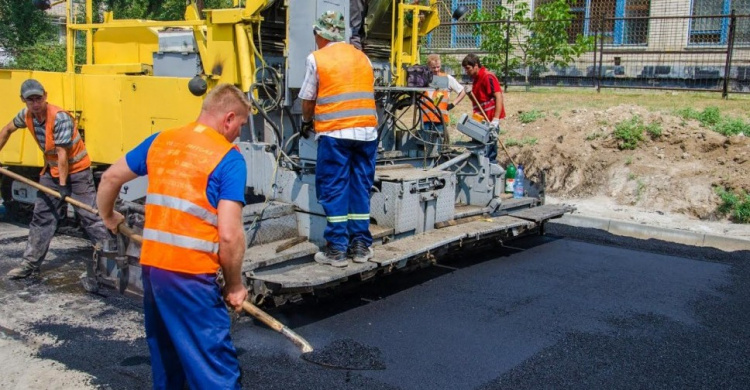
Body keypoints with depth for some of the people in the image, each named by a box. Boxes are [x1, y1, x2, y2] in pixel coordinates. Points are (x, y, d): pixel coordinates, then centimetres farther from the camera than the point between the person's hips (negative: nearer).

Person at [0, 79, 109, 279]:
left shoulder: (60, 118, -25)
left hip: (77, 171, -7)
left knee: (90, 216, -8)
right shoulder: (26, 115, -4)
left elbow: (62, 153, -24)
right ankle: (30, 264, 18)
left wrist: (63, 184, -23)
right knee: (41, 217, 10)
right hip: (52, 171, 7)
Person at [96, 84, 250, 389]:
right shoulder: (228, 158, -7)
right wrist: (234, 286, -1)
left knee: (164, 354, 24)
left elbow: (110, 178, 23)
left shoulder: (160, 142, 11)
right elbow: (229, 235, -14)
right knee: (215, 364, -2)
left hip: (150, 264, 7)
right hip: (190, 273, -6)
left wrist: (108, 216, 42)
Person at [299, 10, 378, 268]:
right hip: (367, 131, 4)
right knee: (360, 188, 10)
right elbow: (368, 93, 17)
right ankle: (361, 246, 14)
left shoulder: (316, 58, 3)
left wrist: (306, 122, 26)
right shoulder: (362, 58, 15)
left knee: (333, 189, 2)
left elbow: (307, 100, 8)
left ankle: (337, 249, 3)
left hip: (335, 132, -4)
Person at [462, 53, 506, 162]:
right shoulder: (477, 79, 15)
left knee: (489, 150, -8)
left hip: (490, 121, -10)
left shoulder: (487, 77, -13)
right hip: (481, 120, 10)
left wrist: (496, 119, -25)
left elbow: (498, 97, -20)